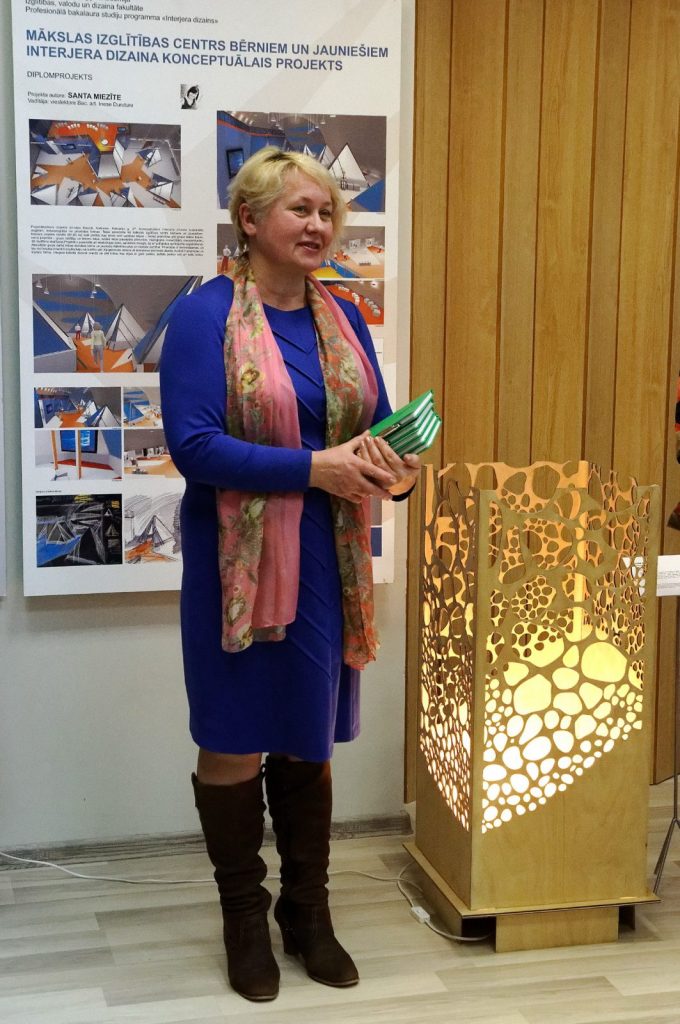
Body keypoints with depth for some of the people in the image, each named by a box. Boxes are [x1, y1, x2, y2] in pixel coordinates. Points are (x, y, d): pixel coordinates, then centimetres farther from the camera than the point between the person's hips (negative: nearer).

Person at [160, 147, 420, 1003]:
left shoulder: (343, 319, 8)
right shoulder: (206, 315, -9)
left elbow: (380, 426, 12)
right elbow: (193, 446, -18)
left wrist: (395, 471, -11)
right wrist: (314, 467, -23)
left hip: (326, 562, 5)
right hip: (237, 562, -5)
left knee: (308, 738, 15)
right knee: (235, 741, 7)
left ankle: (309, 912, 30)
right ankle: (244, 920, 25)